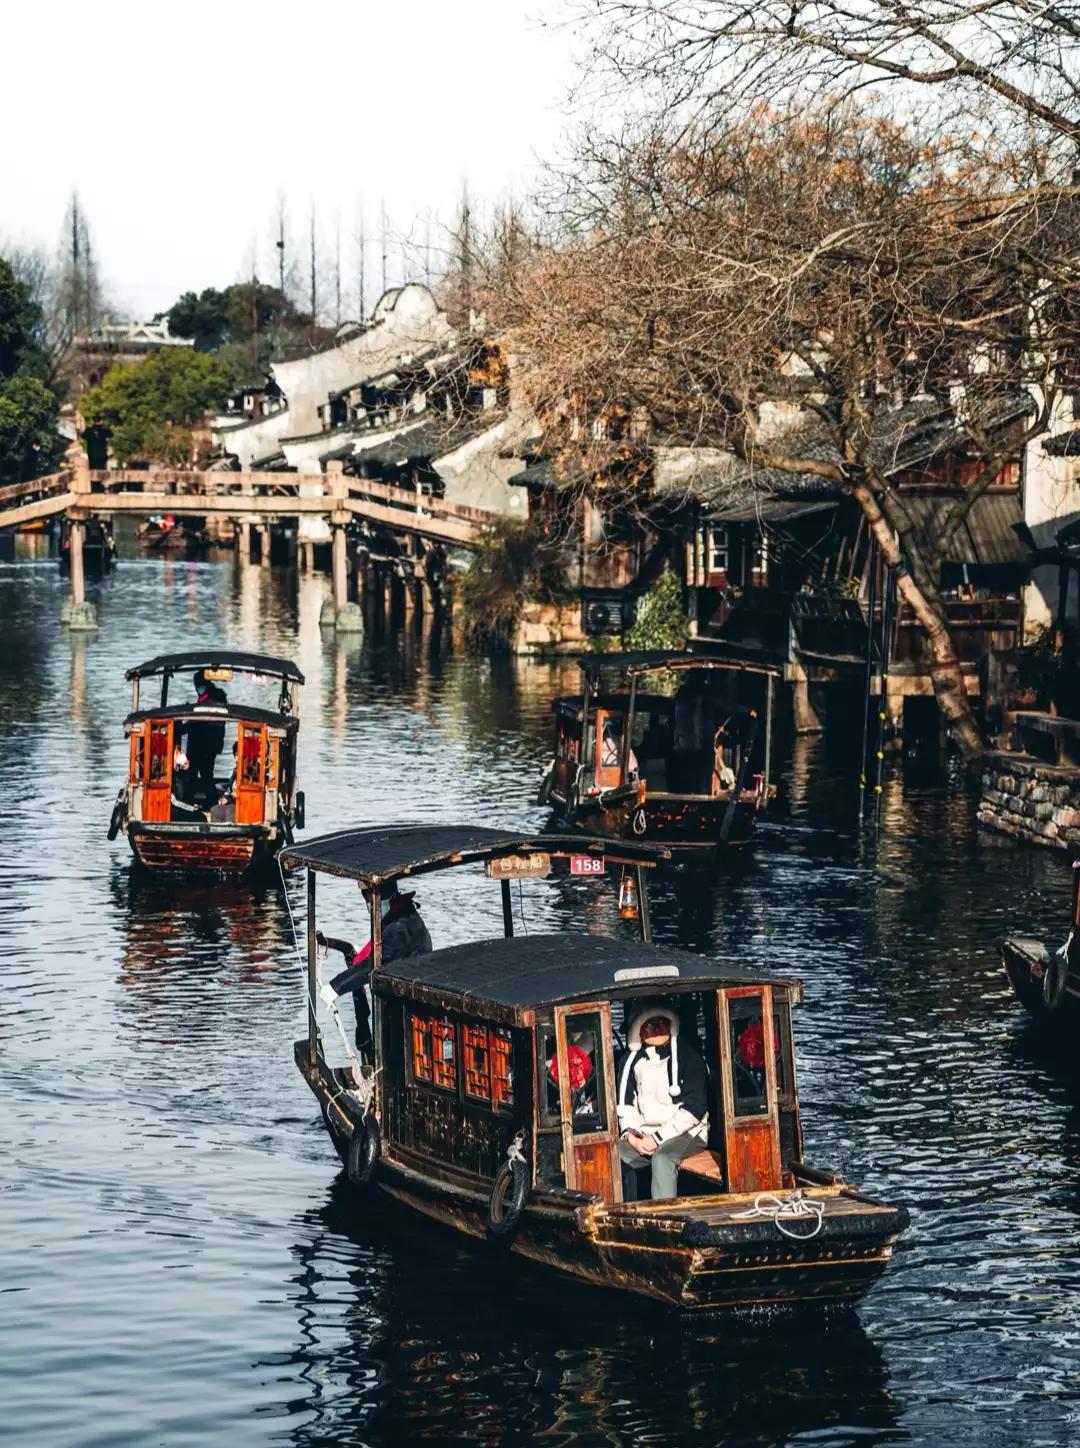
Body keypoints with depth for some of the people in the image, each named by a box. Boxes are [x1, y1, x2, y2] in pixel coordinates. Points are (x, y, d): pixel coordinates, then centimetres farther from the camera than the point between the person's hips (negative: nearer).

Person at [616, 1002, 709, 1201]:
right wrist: (630, 1133, -6)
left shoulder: (686, 1056, -3)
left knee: (662, 1158, -36)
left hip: (685, 1133, -5)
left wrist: (658, 1137, -14)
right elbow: (624, 1103, 15)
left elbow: (695, 1108, -8)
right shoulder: (630, 1060, 10)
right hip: (643, 1135, 5)